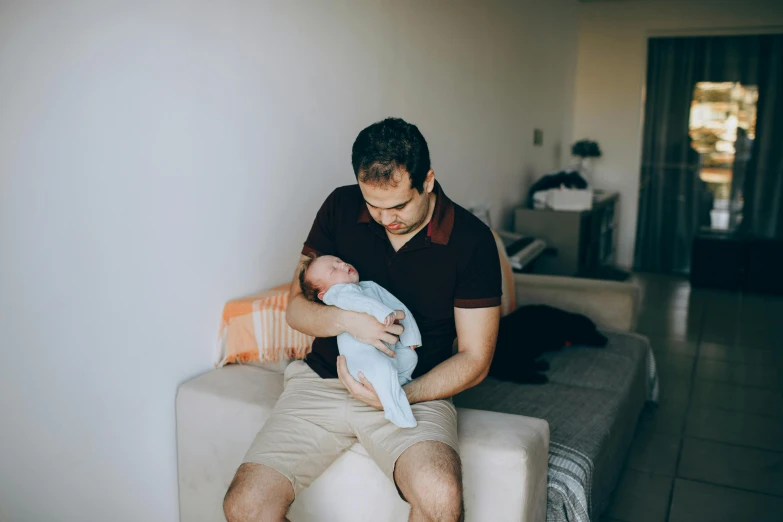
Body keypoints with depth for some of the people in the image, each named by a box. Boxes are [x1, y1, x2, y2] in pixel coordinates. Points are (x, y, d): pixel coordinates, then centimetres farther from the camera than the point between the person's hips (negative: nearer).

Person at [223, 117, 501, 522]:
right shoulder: (340, 208, 0)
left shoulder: (471, 240, -7)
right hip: (323, 379, 3)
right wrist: (346, 319, -18)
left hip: (416, 390, -2)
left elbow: (474, 360, -4)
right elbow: (295, 308, 5)